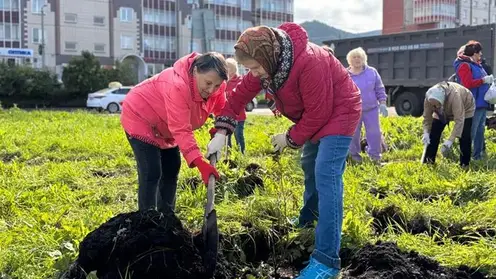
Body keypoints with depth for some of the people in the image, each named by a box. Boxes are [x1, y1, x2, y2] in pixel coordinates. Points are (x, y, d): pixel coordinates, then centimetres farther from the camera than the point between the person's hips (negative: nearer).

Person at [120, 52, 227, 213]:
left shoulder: (214, 86, -15)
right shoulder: (178, 85, -39)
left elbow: (223, 109, 1)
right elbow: (181, 130, -41)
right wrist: (200, 163, -48)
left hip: (163, 125, 9)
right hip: (139, 118, -9)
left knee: (171, 169, 10)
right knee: (151, 173, -16)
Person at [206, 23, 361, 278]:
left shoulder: (309, 63, -37)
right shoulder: (265, 63, -11)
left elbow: (318, 113, -29)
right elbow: (242, 93, -6)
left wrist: (291, 138, -16)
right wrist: (222, 131, -15)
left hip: (338, 113, -9)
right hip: (317, 114, 9)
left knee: (326, 176, -18)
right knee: (309, 166, 23)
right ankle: (308, 219, 48)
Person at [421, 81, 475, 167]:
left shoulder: (454, 96, -46)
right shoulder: (429, 98, -33)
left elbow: (459, 120, -46)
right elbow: (427, 117, -21)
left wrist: (450, 140, -52)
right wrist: (426, 132, -36)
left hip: (465, 108, -4)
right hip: (443, 111, 4)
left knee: (464, 137, -14)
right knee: (433, 133, -5)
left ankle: (464, 165, -4)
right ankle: (427, 163, 2)